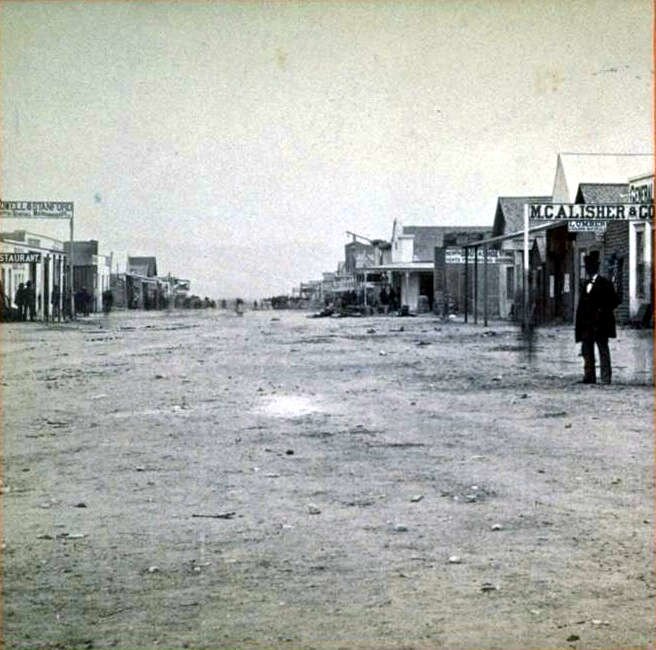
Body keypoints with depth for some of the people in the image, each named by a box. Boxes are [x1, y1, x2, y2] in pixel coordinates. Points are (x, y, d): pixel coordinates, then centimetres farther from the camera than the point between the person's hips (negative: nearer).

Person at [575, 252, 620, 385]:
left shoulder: (605, 283, -2)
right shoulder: (585, 284, 17)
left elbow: (614, 301, -4)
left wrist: (603, 310, -15)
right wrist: (579, 325, 11)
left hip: (600, 324, -7)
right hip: (586, 324, 7)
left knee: (603, 350, -5)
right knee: (586, 350, 7)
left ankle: (606, 378, -5)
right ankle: (589, 376, 12)